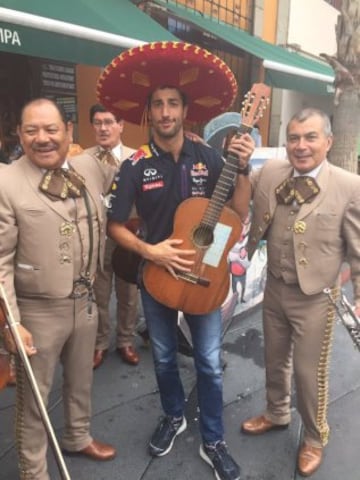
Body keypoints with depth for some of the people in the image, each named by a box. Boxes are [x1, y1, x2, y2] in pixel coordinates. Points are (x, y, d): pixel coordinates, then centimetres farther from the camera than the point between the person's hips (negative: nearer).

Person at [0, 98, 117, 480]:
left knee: (81, 382, 26)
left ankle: (77, 438, 52)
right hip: (38, 310, -5)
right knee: (33, 397, 15)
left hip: (85, 301, 6)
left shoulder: (91, 169, 0)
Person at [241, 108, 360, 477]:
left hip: (315, 297, -4)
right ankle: (276, 414, 50)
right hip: (274, 288, 4)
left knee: (309, 373, 11)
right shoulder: (269, 173, -4)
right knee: (275, 360, 23)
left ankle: (314, 439, 39)